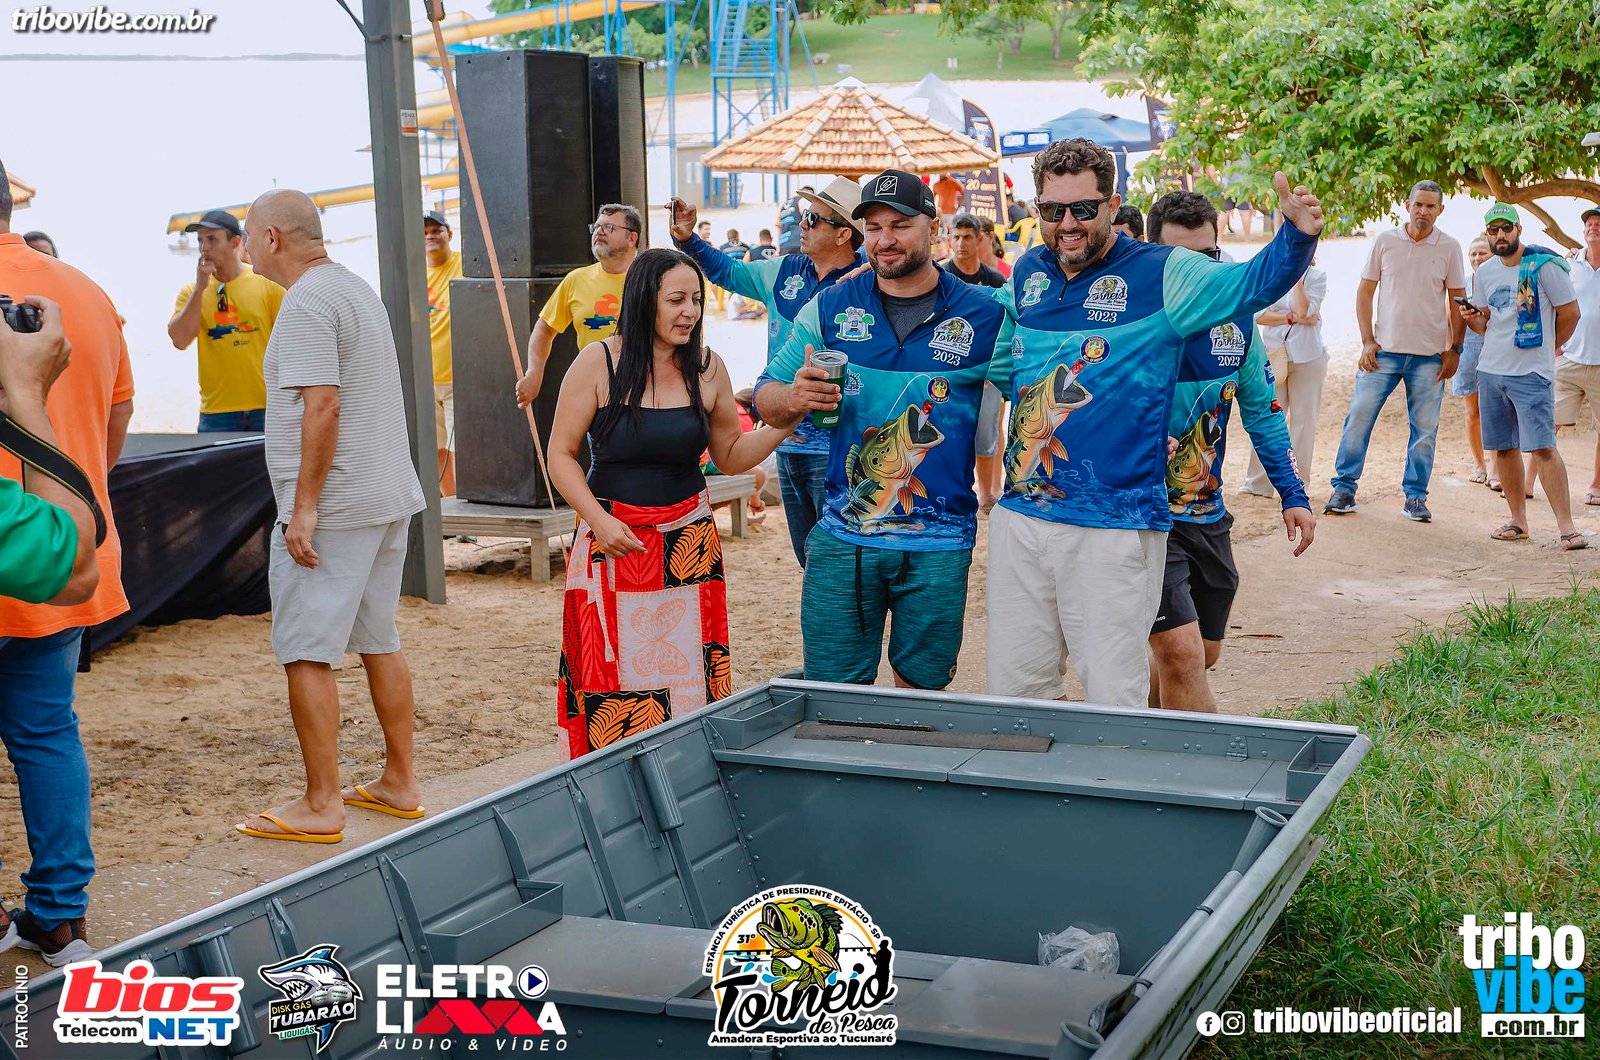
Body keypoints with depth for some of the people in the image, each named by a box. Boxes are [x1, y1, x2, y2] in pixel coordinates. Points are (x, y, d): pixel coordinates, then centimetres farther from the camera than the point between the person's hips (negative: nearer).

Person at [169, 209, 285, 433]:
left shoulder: (268, 283, 0)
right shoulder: (192, 292, 7)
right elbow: (180, 340, -7)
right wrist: (200, 288, -9)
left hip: (267, 408, -1)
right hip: (217, 412, 2)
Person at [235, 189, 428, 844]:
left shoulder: (306, 304, -14)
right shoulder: (358, 288, 16)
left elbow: (322, 406, -22)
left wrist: (304, 507, -20)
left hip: (332, 507, -10)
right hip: (390, 497, 10)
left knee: (306, 654, -3)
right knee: (379, 642, 16)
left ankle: (321, 806, 0)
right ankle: (400, 784, 23)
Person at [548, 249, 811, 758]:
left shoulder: (706, 367, 4)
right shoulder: (598, 363, -6)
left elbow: (731, 456, 12)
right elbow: (561, 455, -4)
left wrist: (786, 423, -2)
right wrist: (599, 521, -16)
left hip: (688, 543, 3)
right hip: (614, 544, -3)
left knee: (691, 679, 1)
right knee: (614, 688, -4)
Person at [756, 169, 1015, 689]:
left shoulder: (984, 315, 0)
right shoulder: (830, 308, 4)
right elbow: (765, 395, 7)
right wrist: (792, 397, -15)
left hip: (940, 545, -1)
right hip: (843, 537, 1)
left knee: (922, 689, 10)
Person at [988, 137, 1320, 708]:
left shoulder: (1161, 274, -4)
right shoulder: (1026, 274, 12)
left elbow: (1256, 282, -19)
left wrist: (1297, 235, -36)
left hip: (1114, 528, -5)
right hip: (1018, 518, 5)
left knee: (1115, 702, 1)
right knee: (1012, 693, 13)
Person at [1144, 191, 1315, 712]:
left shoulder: (1235, 320, 2)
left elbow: (1262, 410, 13)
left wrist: (1293, 494, 8)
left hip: (1208, 516, 6)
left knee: (1202, 655, 15)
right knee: (1181, 652, -18)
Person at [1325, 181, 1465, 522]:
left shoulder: (1449, 248, 2)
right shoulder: (1384, 241, 2)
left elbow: (1456, 302, 7)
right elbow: (1365, 292, 5)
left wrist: (1455, 349, 2)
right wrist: (1368, 341, -2)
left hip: (1430, 354, 0)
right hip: (1384, 349, 0)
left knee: (1425, 429, 3)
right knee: (1359, 417, -4)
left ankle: (1415, 496, 13)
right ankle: (1344, 488, 6)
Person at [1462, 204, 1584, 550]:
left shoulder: (1544, 265, -7)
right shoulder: (1484, 272, 11)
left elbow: (1570, 313, -2)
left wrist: (1546, 349, 7)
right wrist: (1473, 318, -4)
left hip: (1531, 373, -6)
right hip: (1490, 371, 6)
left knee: (1543, 447, -12)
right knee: (1504, 447, 8)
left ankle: (1566, 527, -11)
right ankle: (1518, 521, 18)